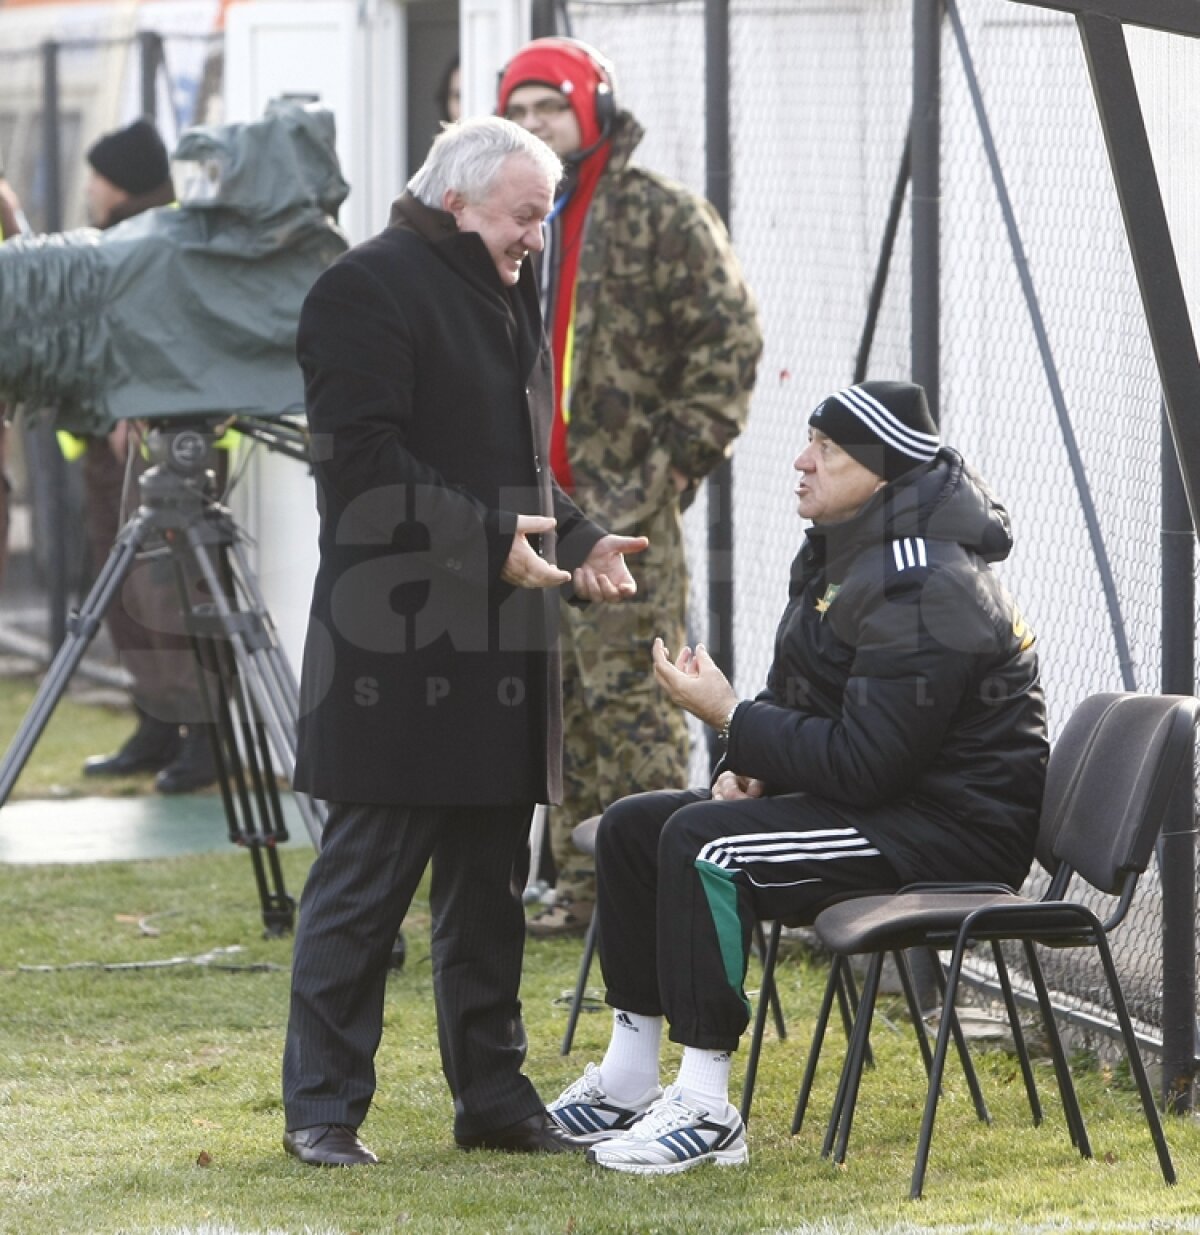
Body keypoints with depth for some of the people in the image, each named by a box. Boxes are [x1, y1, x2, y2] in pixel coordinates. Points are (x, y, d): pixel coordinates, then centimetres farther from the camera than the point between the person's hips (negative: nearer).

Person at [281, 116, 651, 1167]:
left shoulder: (508, 297, 20)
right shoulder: (368, 290, -9)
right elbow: (362, 458, -18)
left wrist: (577, 539, 9)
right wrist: (490, 540, -21)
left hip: (498, 643, 9)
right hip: (396, 639, -9)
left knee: (491, 880, 13)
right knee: (368, 875, -5)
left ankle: (493, 1093, 20)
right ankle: (323, 1107, 1)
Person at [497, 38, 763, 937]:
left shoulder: (663, 216, -4)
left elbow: (729, 340, -7)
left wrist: (682, 453, -12)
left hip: (625, 507, -7)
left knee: (632, 697, -10)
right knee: (560, 704, 10)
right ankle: (584, 886, 16)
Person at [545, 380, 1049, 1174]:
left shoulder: (926, 593, -23)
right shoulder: (840, 556, 9)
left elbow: (865, 762, -27)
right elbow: (803, 701, 20)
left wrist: (728, 716, -19)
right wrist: (748, 764, -1)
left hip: (951, 826, -11)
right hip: (878, 800, 11)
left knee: (704, 844, -27)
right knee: (632, 827, 7)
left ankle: (707, 1111, -24)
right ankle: (627, 1085, 11)